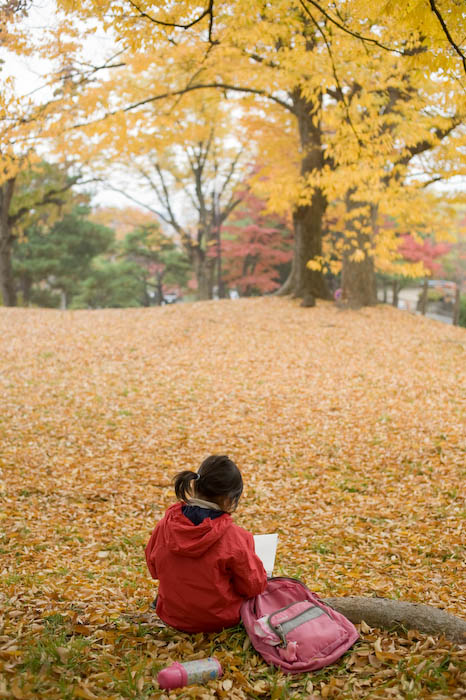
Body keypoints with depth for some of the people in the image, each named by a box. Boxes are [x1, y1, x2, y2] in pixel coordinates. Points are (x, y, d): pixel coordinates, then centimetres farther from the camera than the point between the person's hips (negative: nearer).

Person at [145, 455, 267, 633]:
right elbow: (254, 586, -15)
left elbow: (153, 568, 2)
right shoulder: (233, 537, -28)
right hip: (219, 621, -4)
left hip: (171, 617, 4)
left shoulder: (166, 524, -16)